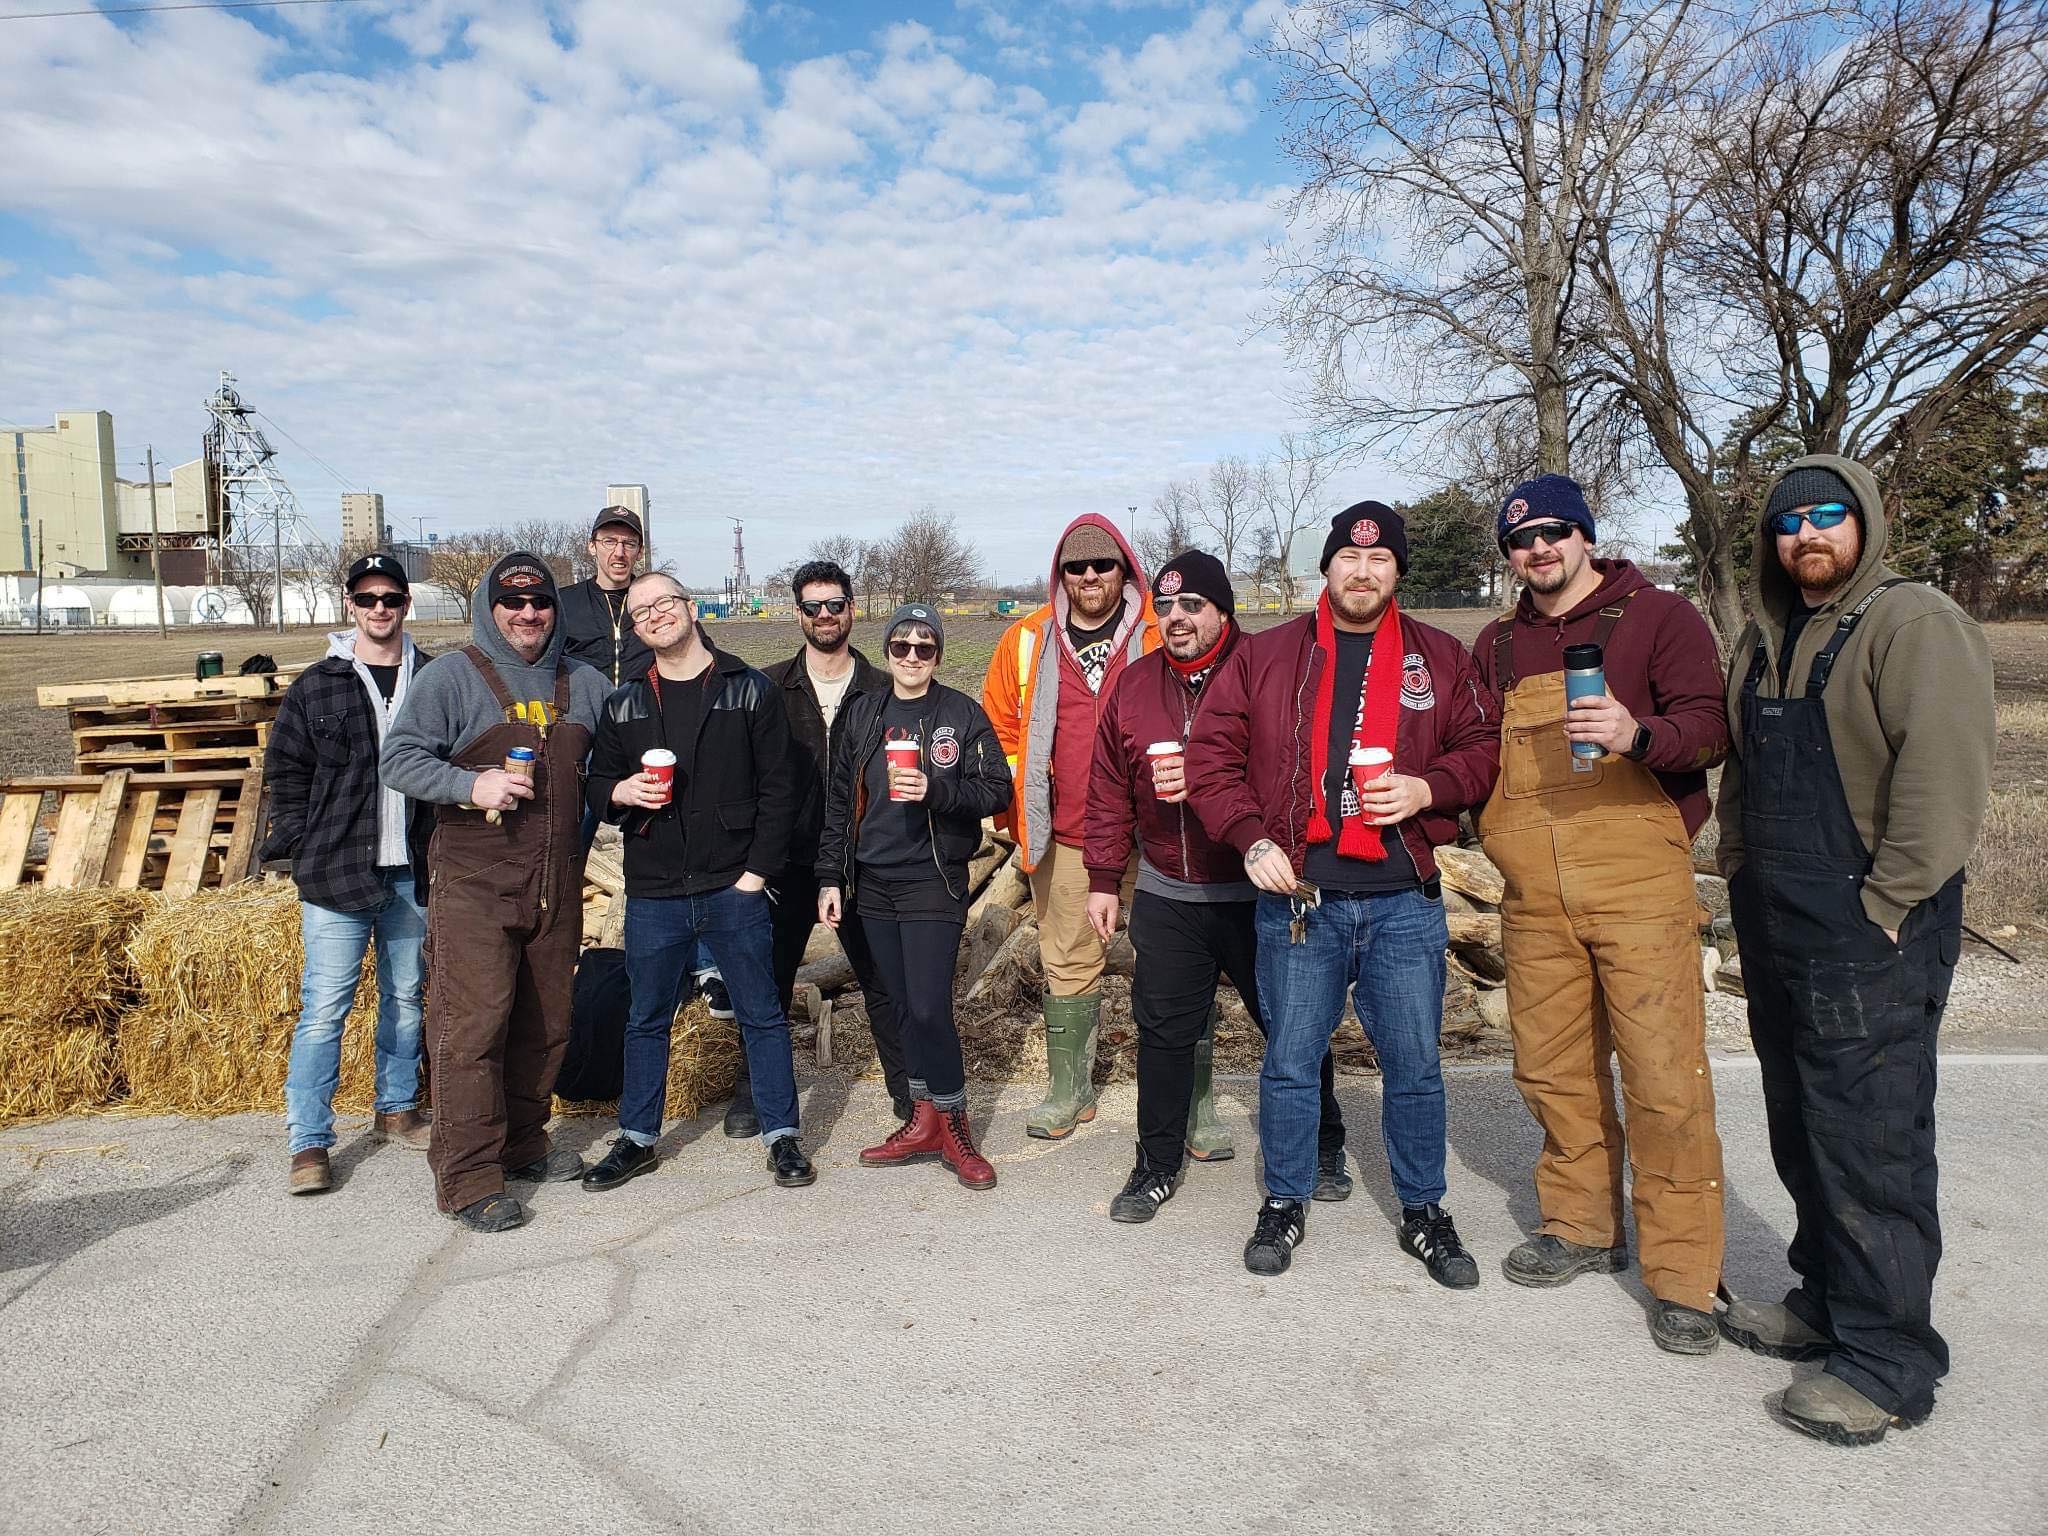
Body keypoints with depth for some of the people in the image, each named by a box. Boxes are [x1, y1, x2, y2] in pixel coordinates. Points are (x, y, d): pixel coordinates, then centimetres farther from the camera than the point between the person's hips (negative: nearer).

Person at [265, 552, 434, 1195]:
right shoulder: (315, 687, 1)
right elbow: (284, 774, 4)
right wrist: (305, 851, -3)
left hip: (413, 874, 2)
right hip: (336, 876, -2)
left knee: (406, 997, 14)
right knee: (325, 1008, -3)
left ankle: (397, 1110, 31)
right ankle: (308, 1142, 6)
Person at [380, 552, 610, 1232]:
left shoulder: (584, 683, 13)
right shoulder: (452, 676, -1)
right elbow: (398, 758, -6)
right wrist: (471, 785, -20)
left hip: (556, 881, 5)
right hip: (474, 879, -5)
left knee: (545, 1021, 12)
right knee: (474, 1022, -9)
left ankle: (522, 1144, 28)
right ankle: (468, 1177, -2)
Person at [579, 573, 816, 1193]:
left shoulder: (750, 690, 0)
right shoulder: (623, 704, 8)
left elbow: (778, 788, -2)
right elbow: (597, 782, 14)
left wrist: (756, 871, -8)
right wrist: (621, 792, -10)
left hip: (734, 889, -2)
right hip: (653, 893, 3)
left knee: (761, 1014, 6)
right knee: (647, 1020, 14)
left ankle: (782, 1136, 18)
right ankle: (637, 1139, 28)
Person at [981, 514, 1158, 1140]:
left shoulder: (1160, 635, -2)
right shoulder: (1027, 641, 6)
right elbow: (999, 728, 14)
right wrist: (1021, 805, 7)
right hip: (1063, 834, 2)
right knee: (1068, 961, 11)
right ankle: (1069, 1088, 25)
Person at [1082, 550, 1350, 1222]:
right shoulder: (1133, 685, 5)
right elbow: (1109, 793, 9)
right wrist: (1104, 879, 9)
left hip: (1258, 893, -3)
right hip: (1167, 898, 3)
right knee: (1166, 1030, 8)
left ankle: (1322, 1147, 32)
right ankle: (1158, 1162, 23)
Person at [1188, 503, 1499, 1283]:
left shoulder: (1440, 657, 8)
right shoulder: (1266, 655, 4)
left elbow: (1483, 748, 9)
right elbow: (1212, 755, 1)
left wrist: (1427, 788, -10)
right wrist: (1252, 838, -11)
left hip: (1405, 898, 1)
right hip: (1297, 896, -1)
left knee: (1414, 1064, 10)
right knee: (1290, 1060, 9)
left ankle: (1424, 1211, 28)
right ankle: (1284, 1205, 27)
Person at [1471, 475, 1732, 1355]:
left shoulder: (1657, 617, 2)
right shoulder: (1497, 646, 17)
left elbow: (1709, 726, -7)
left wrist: (1638, 735, -25)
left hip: (1637, 881, -5)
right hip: (1534, 895, 5)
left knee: (1664, 1075, -6)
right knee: (1550, 1069, 10)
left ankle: (1682, 1275, 6)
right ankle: (1583, 1227, 28)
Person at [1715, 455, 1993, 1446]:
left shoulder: (1915, 627, -10)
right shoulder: (1765, 640, 15)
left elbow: (1944, 780, -19)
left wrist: (1880, 909, -19)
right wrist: (1740, 874, 15)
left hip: (1869, 932, -8)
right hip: (1775, 927, 8)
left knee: (1869, 1142, -3)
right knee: (1801, 1129, 16)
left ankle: (1888, 1363, 9)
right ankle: (1825, 1300, 32)